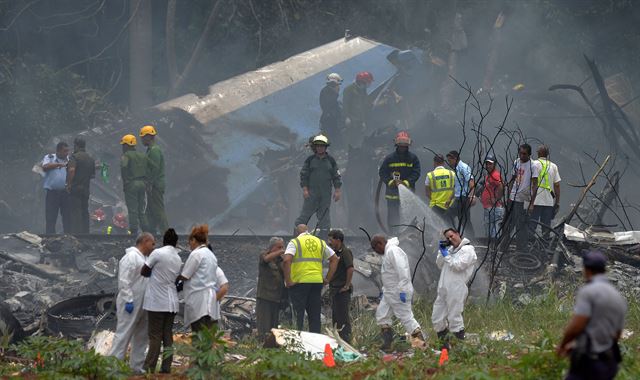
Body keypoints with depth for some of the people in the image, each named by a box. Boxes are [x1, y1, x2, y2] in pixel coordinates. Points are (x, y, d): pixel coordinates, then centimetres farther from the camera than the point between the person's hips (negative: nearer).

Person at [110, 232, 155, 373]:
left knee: (142, 336, 11)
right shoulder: (131, 256, -12)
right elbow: (124, 281, -19)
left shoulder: (142, 258, 18)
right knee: (124, 335, -8)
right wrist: (128, 301, -22)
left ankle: (137, 366, 16)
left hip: (141, 305, 10)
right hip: (130, 304, -10)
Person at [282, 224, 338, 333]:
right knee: (315, 315, 10)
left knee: (298, 314, -1)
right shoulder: (320, 242, 14)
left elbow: (286, 260, -17)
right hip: (317, 282, 4)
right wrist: (328, 279, 13)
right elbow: (334, 259, 14)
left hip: (299, 282, -4)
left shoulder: (294, 242, -1)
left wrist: (288, 280, -11)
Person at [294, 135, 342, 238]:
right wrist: (304, 189, -6)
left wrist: (338, 190, 4)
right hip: (311, 193, -2)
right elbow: (303, 174, 3)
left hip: (326, 194, 2)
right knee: (305, 214, -3)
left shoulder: (331, 161, 8)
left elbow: (336, 176, 11)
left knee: (325, 216, 2)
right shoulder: (310, 160, 4)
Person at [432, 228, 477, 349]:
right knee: (437, 318, 10)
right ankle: (444, 345, 20)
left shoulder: (467, 249, -5)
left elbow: (458, 266, -17)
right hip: (443, 289, 9)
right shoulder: (451, 249, 21)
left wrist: (446, 255, -6)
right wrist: (441, 251, 5)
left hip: (456, 290, -9)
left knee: (454, 319, -8)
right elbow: (440, 265, 19)